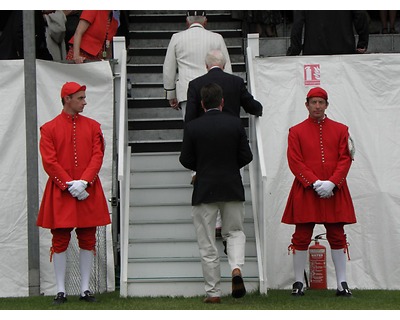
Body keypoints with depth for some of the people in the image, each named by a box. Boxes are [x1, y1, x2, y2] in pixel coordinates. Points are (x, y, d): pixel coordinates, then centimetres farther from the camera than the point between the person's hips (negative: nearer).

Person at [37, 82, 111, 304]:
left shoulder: (93, 126, 9)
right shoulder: (49, 128, 2)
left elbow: (98, 156, 1)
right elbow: (49, 161, -5)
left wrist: (83, 182, -13)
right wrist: (69, 185, -14)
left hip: (88, 192, 2)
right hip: (60, 194, -2)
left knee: (88, 241, 4)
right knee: (60, 241, 0)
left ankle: (86, 289, 11)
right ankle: (61, 291, 7)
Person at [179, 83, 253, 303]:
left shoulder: (192, 127, -7)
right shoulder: (235, 124, -3)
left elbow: (186, 160, -3)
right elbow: (246, 156, -1)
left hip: (204, 190, -1)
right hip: (232, 189, 1)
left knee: (207, 244, 6)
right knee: (235, 231, 18)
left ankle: (213, 292, 8)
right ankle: (236, 268, -9)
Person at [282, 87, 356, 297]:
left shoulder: (340, 130, 9)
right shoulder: (296, 131, 5)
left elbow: (346, 159, 2)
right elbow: (295, 162, -3)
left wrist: (332, 183, -12)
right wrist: (315, 183, -14)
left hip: (334, 191, 1)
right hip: (305, 192, -1)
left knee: (337, 237, 3)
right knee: (301, 237, 0)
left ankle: (342, 284, 8)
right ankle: (298, 283, 9)